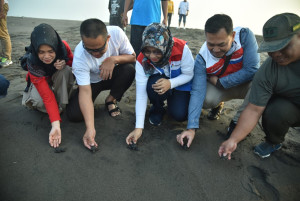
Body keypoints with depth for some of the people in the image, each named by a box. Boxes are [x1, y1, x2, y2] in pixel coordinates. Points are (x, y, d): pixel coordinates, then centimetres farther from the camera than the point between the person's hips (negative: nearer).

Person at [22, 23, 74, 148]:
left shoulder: (63, 47, -31)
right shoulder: (32, 63, -36)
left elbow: (73, 62, -8)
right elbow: (47, 96, -41)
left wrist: (64, 64, -34)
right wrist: (55, 124, -50)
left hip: (60, 80, 2)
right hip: (41, 82, -2)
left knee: (66, 70, -32)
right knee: (40, 101, -34)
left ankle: (61, 105, -20)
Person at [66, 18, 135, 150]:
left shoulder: (116, 33, -27)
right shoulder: (79, 57, -32)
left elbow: (132, 57, -14)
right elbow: (85, 91, -35)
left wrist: (114, 59, -37)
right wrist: (90, 129, -43)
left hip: (111, 75, 2)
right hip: (91, 82, -2)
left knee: (129, 69, -31)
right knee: (74, 114, -22)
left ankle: (111, 100, -6)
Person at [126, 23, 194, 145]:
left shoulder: (182, 49, -31)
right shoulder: (142, 61, -27)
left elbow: (189, 74, -15)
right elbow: (141, 94, -28)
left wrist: (170, 83, -37)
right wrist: (138, 127, -33)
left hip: (180, 83, 0)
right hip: (157, 80, 1)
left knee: (180, 115, -19)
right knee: (153, 87, -35)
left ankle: (171, 100, 18)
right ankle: (157, 108, 0)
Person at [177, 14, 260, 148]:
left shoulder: (244, 35, -25)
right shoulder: (202, 58, -25)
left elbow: (252, 70, -28)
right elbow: (198, 92, -30)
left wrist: (219, 82, -22)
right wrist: (191, 128, -37)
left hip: (245, 85, 0)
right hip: (218, 88, 1)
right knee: (206, 99, -31)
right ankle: (217, 105, 10)